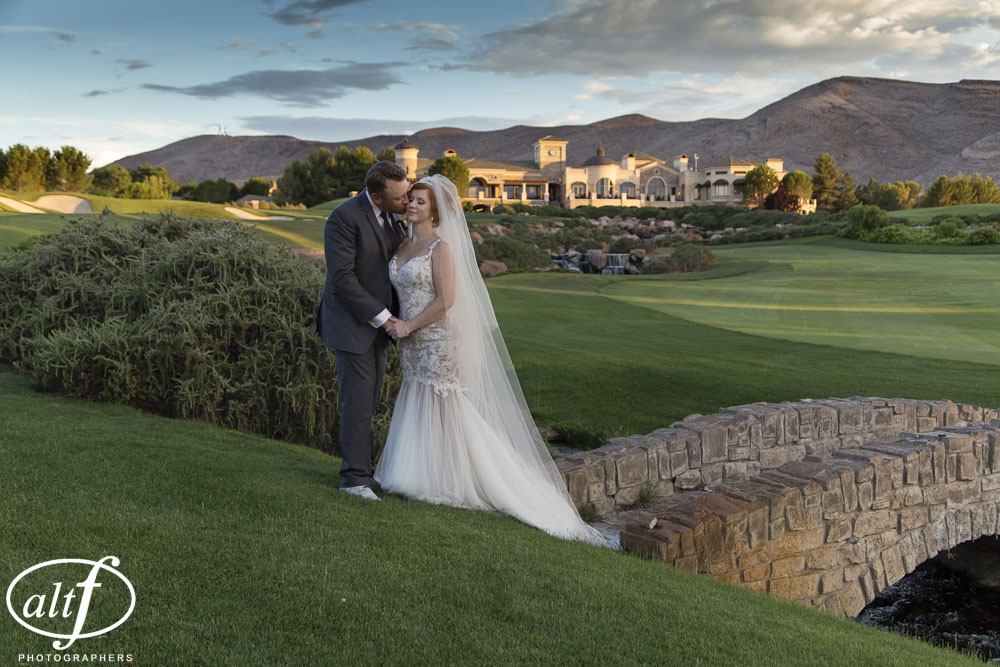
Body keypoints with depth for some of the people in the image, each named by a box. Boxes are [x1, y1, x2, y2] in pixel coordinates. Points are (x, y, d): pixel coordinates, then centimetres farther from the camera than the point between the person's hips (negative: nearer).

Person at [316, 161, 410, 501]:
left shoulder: (393, 216, 4)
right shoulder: (345, 217, -20)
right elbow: (342, 277, -23)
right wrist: (379, 316, -20)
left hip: (380, 318, 7)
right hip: (353, 323, -7)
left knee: (368, 399, 15)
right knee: (358, 400, -2)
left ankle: (361, 463, 28)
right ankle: (355, 477, 9)